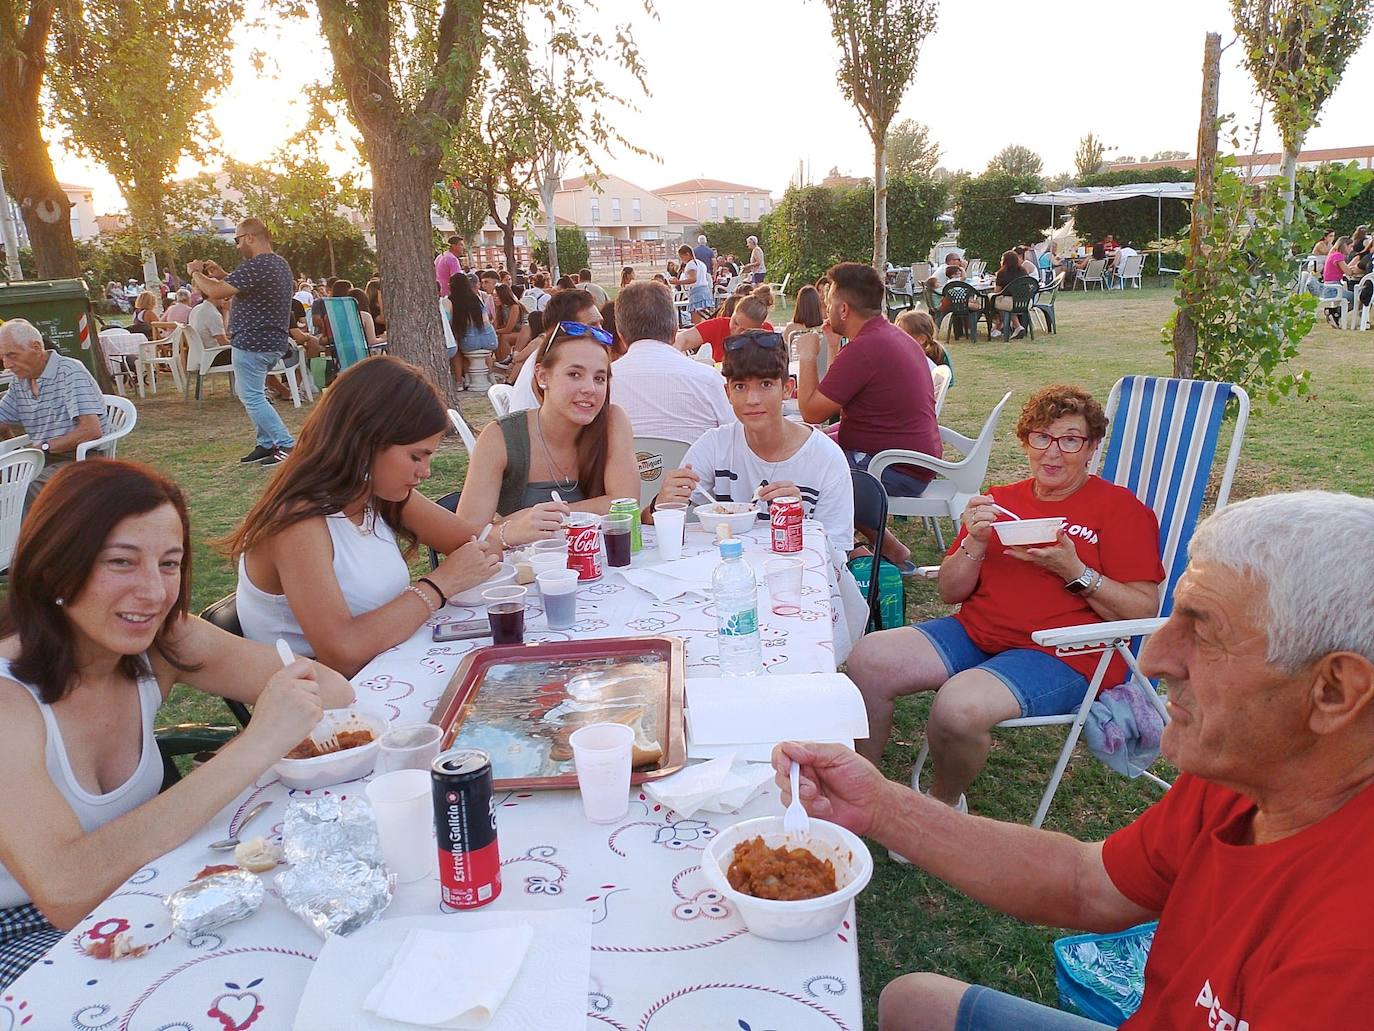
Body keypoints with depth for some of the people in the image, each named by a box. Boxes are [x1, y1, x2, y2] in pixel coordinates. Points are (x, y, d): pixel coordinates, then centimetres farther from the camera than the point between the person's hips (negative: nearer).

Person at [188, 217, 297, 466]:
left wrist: (196, 273, -2)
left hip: (253, 343, -10)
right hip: (274, 341, 10)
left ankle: (288, 446, -7)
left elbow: (214, 291, -20)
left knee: (252, 397, -5)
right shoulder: (279, 263, 12)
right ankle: (266, 444, 20)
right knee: (249, 393, 20)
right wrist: (222, 275, 16)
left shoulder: (256, 267, -21)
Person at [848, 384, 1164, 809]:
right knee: (868, 659, -16)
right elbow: (951, 592, 14)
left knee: (958, 706, -33)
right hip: (975, 632, 6)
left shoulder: (1119, 507, 2)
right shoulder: (999, 501, 17)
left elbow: (1144, 611, -5)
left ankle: (944, 804, -1)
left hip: (1063, 654, -5)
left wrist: (1072, 570, -17)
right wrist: (975, 543, -5)